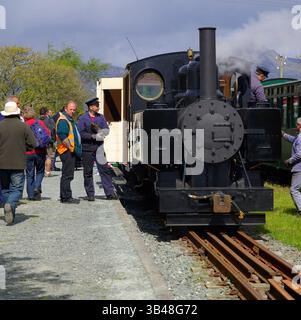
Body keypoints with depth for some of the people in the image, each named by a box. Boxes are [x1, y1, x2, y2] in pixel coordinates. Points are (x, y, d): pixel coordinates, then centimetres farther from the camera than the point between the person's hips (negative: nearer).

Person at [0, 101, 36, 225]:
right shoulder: (23, 126, -4)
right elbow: (32, 144, -2)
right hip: (18, 163, -1)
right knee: (17, 188, 3)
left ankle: (10, 215, 13)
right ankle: (11, 204, -26)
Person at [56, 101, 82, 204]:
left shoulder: (70, 120, 21)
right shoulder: (63, 120, -12)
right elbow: (62, 136, -22)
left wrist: (77, 149, 18)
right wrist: (73, 148, -21)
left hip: (71, 151, 11)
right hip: (67, 151, -11)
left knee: (67, 175, 14)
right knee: (67, 175, -10)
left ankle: (64, 197, 21)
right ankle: (66, 197, -9)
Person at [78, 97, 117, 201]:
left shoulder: (101, 117, 12)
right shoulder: (82, 118, -2)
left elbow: (106, 130, 7)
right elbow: (81, 133, -10)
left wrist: (99, 130, -13)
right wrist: (93, 136, -17)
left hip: (99, 147, 3)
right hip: (87, 148, -3)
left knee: (105, 169, -3)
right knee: (88, 173, 3)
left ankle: (110, 193, -2)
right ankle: (90, 194, 12)